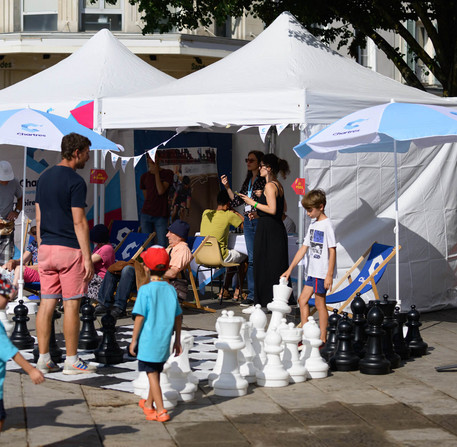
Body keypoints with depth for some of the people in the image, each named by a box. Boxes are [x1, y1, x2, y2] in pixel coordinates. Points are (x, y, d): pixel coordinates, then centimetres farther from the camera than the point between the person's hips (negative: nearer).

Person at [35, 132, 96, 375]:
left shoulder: (44, 178, 12)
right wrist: (87, 258, -12)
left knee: (46, 303, 7)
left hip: (46, 248, 7)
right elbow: (79, 222, -15)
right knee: (71, 304, -1)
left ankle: (44, 359, 8)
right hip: (69, 249, -7)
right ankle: (71, 361, 2)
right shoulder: (75, 181, -12)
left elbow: (39, 218, 14)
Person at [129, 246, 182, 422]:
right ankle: (149, 404, 36)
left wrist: (134, 340, -6)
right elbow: (178, 317, 7)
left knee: (152, 375, 1)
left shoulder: (145, 290, -13)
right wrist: (177, 340, 17)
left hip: (148, 340, -5)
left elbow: (140, 317, -14)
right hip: (164, 342, 5)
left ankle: (161, 411, -3)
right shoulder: (171, 289, 2)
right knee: (156, 373, 20)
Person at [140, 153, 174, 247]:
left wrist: (156, 173, -10)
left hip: (161, 216, -3)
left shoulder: (167, 174, 1)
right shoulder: (144, 177, 13)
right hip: (146, 215, 3)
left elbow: (161, 191, -12)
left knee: (162, 246, -11)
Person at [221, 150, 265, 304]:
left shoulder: (264, 180, -5)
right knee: (251, 259, 7)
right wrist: (227, 187, 13)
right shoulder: (247, 181, 17)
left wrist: (262, 195, -23)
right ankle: (252, 294, 9)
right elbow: (237, 201, 19)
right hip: (248, 221, 7)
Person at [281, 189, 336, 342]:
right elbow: (304, 248, 17)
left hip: (322, 272, -9)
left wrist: (329, 275, -19)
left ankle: (322, 340, 1)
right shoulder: (313, 224, 12)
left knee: (320, 304, -4)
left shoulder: (327, 225, -13)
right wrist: (290, 269, 16)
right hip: (312, 271, 9)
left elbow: (332, 251, -16)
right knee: (302, 300, 10)